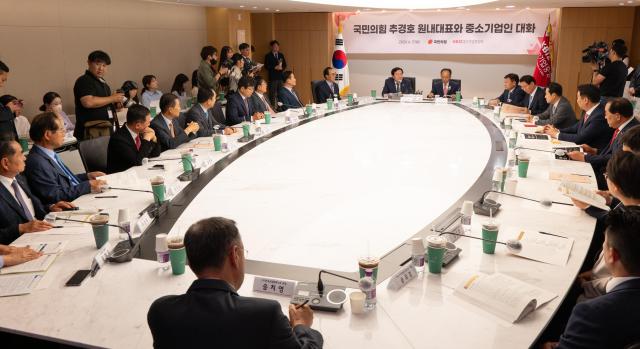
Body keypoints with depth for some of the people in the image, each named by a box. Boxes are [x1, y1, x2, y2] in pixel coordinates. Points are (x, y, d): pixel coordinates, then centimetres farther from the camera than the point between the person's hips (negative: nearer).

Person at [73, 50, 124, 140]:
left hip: (107, 128, 9)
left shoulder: (102, 82, 21)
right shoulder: (84, 81, -7)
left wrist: (115, 103, 11)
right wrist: (112, 98, -13)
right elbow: (88, 102, -24)